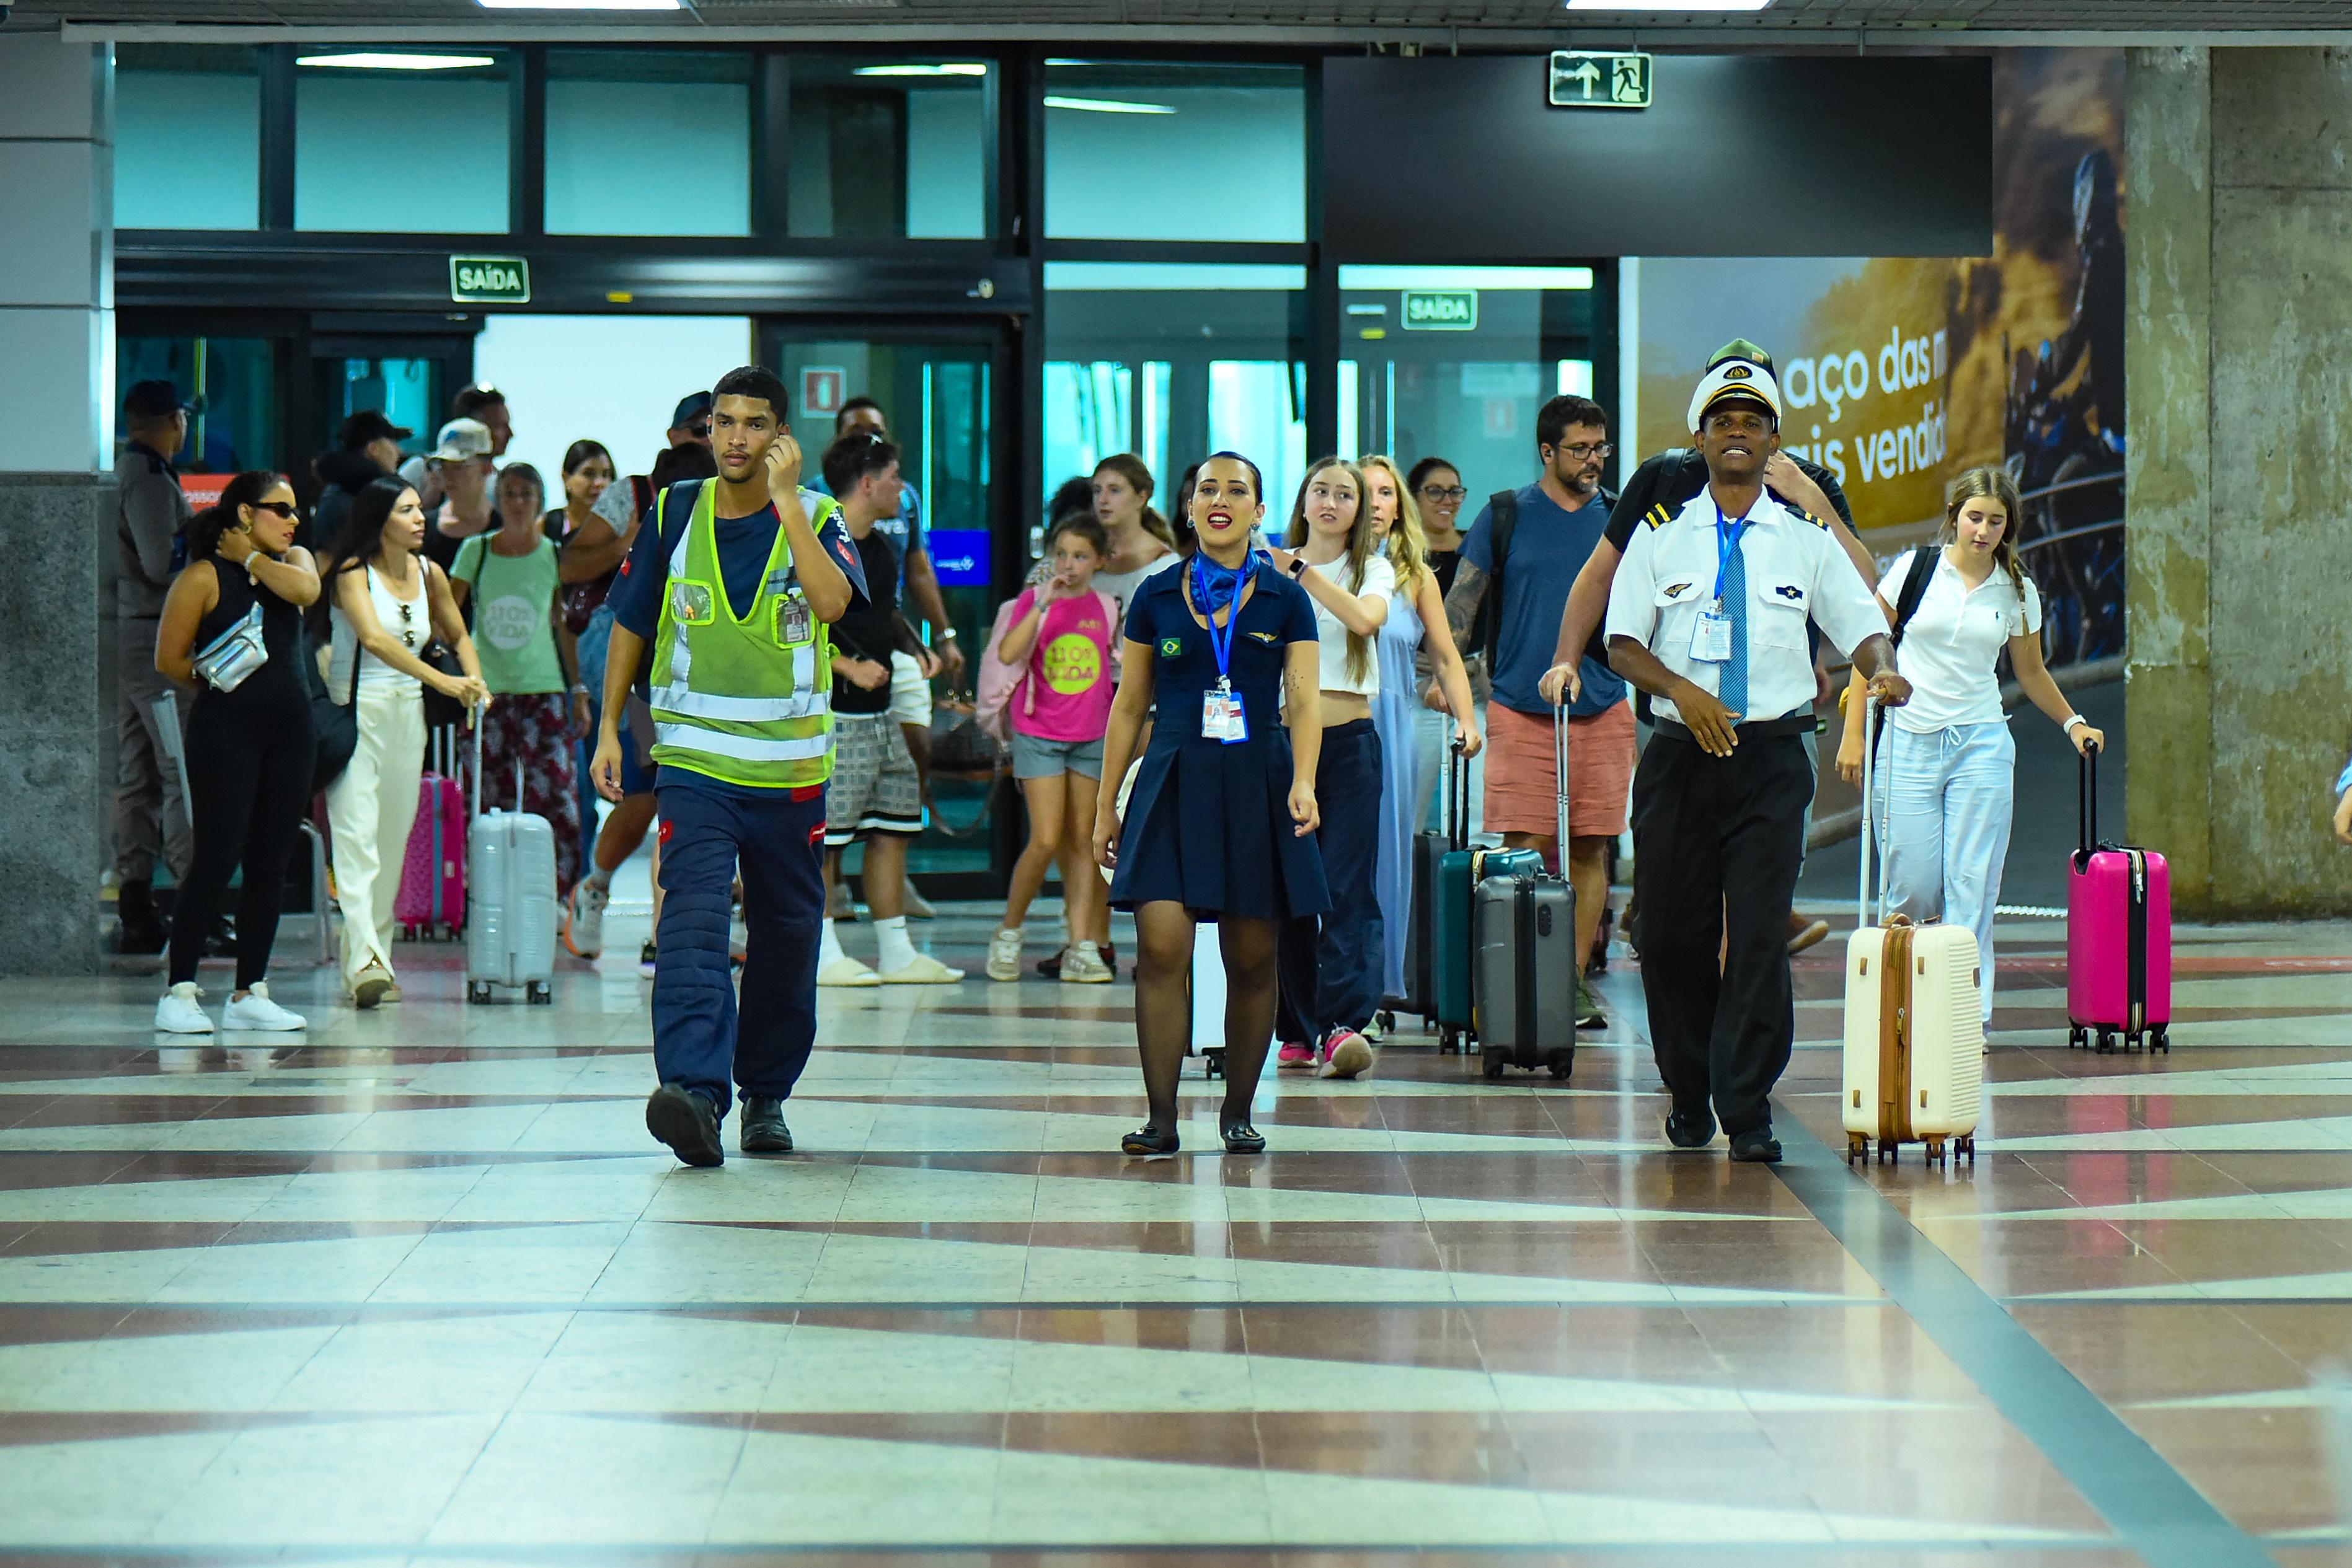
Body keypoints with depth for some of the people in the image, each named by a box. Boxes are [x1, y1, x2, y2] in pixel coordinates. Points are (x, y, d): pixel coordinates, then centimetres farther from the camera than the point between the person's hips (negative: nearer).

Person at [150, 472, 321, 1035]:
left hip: (289, 729, 6)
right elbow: (169, 659, -4)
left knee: (270, 863, 6)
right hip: (225, 729, -6)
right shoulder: (204, 577, -3)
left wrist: (253, 559, 0)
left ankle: (250, 992, 12)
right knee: (217, 858, -10)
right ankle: (179, 992, -6)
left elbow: (305, 590, -11)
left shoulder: (292, 561, 13)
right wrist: (224, 684, 2)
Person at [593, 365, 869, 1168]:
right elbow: (632, 625, 13)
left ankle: (765, 1095, 27)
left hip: (790, 769, 1)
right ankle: (695, 1090, -32)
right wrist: (609, 727, 8)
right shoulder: (674, 514, 4)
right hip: (695, 761, -1)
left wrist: (785, 500, -19)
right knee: (694, 921, -19)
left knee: (786, 935, 10)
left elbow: (832, 601, -22)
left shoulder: (815, 518, -1)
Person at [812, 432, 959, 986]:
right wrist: (849, 666, -22)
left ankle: (897, 952, 17)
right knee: (824, 831, -4)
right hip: (833, 713, -9)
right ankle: (823, 954, 2)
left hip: (881, 710, 9)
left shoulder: (882, 549, 14)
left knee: (893, 826, 10)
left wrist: (915, 647, 10)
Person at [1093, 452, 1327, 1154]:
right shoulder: (1156, 596, 8)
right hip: (1173, 784, 0)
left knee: (1253, 961, 3)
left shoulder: (1285, 599, 6)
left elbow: (1304, 699, -2)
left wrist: (1303, 782, -18)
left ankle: (1238, 1112, 17)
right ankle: (1161, 1118, -9)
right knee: (1161, 949, -13)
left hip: (1256, 787, 0)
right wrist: (1106, 803, 10)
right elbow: (1128, 704, 12)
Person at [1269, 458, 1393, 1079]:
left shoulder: (1374, 570, 7)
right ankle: (1298, 1028, 8)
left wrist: (1301, 572, -16)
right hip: (1283, 739, 2)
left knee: (1347, 885, -12)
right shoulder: (1270, 568, 11)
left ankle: (1344, 1023, -21)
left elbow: (1367, 617, -15)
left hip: (1348, 742, -2)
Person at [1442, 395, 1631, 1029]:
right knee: (1526, 848, -7)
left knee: (1590, 850, 2)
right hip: (1521, 709, -2)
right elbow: (1462, 601, 5)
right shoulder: (1507, 516, 5)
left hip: (1602, 709, 2)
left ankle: (1575, 979, 8)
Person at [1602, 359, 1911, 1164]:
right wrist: (1683, 691, -16)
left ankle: (1748, 1113, -7)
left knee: (1760, 933, -9)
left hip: (1772, 758, -1)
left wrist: (1883, 672, -17)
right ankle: (1689, 1097, 21)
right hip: (1681, 757, 1)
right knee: (1673, 934, 4)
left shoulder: (1807, 539, 8)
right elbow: (1623, 644, 2)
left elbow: (1862, 625, 5)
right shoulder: (1660, 536, 7)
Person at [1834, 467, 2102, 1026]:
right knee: (1912, 887, -2)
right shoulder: (1915, 569, -1)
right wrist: (1854, 733, -1)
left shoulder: (2018, 592, 6)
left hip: (1981, 745, 1)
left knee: (1972, 886, -5)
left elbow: (2031, 673, 21)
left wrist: (2073, 722, 14)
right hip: (1908, 743, -1)